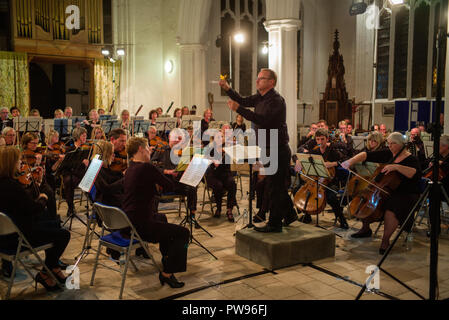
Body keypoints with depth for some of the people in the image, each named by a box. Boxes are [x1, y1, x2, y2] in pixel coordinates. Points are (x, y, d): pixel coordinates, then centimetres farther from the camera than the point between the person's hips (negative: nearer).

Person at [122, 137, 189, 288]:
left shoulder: (130, 169, 12)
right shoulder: (147, 168, -17)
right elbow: (170, 187, -10)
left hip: (127, 221, 10)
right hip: (140, 225, -10)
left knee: (161, 217, 36)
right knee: (183, 233, -4)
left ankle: (167, 257, 50)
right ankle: (167, 273, -2)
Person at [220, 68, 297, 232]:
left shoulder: (276, 100, -18)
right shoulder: (260, 98, 12)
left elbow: (263, 120, -30)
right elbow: (244, 101, 21)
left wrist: (238, 109, -31)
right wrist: (227, 89, 7)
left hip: (278, 149, -10)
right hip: (270, 149, 10)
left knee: (276, 187, -3)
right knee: (278, 185, 19)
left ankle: (274, 224, 5)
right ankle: (289, 214, 34)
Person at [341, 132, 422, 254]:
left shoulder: (411, 159, -9)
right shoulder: (387, 154, 6)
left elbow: (416, 174, -28)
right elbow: (366, 155, 2)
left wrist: (396, 166, -36)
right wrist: (351, 161, -13)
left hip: (406, 195, -6)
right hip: (386, 191, 6)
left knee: (391, 207, -35)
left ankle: (385, 240, -18)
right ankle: (366, 229, 14)